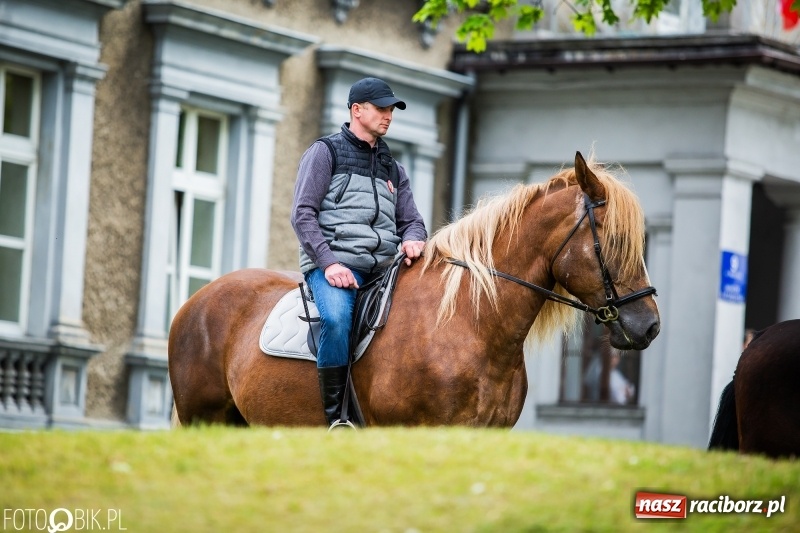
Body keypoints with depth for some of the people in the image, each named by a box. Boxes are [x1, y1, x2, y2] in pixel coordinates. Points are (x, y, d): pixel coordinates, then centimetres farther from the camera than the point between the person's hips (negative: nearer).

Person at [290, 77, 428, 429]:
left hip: (384, 266, 7)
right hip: (334, 263, -7)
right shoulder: (325, 152, 7)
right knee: (337, 318, -35)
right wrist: (328, 262, -15)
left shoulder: (393, 169, 26)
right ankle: (334, 416, -26)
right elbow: (303, 213, -3)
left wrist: (413, 239, -3)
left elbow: (411, 221, 24)